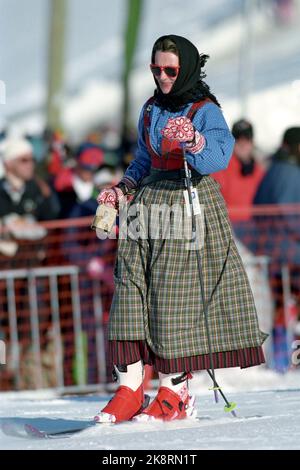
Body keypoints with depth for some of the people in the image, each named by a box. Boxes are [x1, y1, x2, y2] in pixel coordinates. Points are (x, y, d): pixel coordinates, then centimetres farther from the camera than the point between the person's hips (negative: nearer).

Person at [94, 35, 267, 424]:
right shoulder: (150, 110, 16)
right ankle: (130, 387, -8)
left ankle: (175, 391, -5)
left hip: (190, 206, -6)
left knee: (175, 295, -10)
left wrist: (192, 140, -38)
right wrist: (122, 190, 10)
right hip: (149, 202, 6)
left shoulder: (205, 111, -4)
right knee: (130, 289, -6)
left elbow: (218, 158, -20)